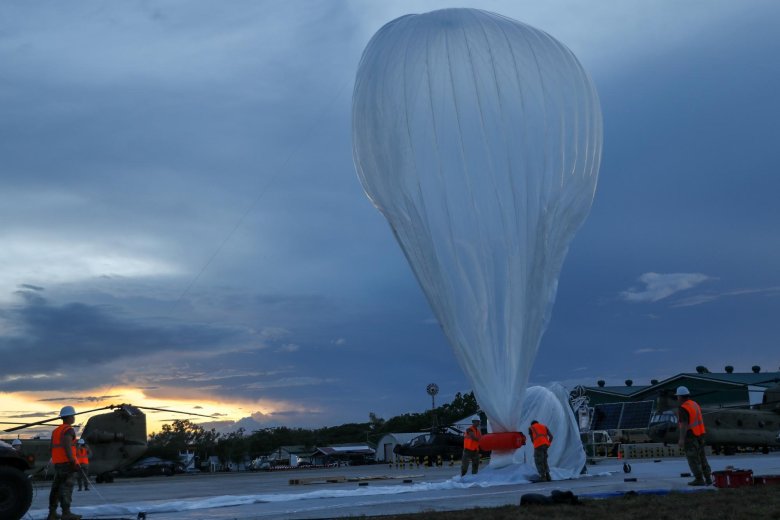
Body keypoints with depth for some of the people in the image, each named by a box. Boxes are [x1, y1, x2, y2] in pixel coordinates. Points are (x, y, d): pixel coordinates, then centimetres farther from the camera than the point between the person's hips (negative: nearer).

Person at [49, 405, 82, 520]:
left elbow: (53, 448, 18)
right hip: (67, 463, -9)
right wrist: (74, 463, -23)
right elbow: (67, 447, -22)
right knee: (66, 487, -10)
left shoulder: (56, 431, 18)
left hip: (57, 463, 9)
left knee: (56, 488, 10)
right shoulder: (68, 430, -10)